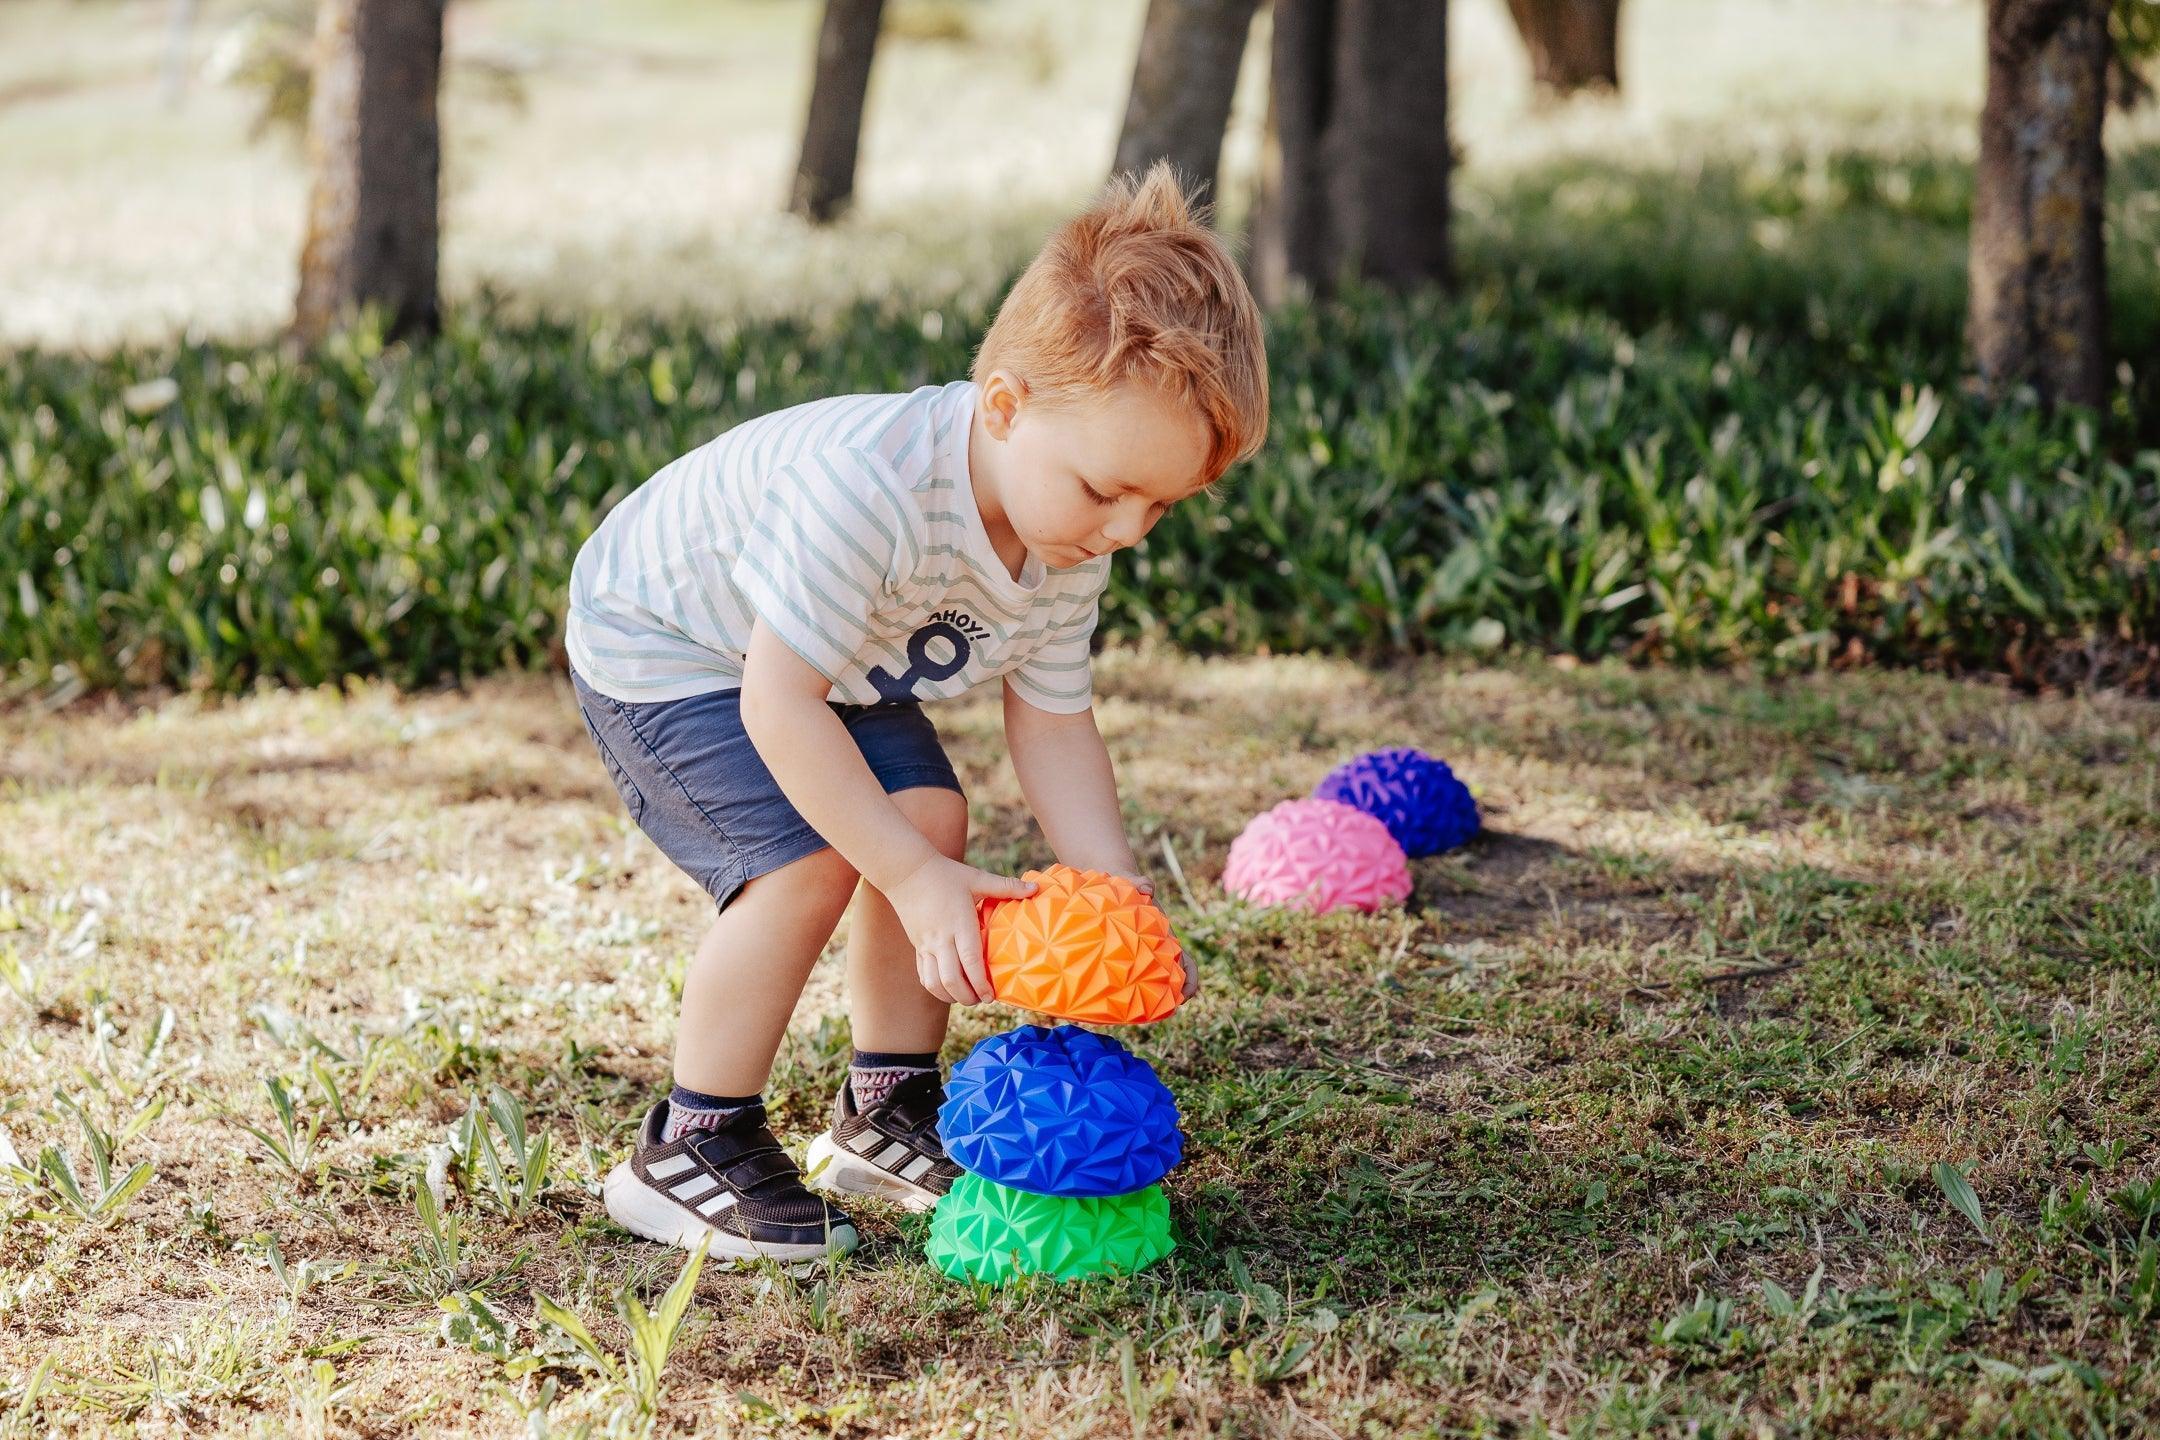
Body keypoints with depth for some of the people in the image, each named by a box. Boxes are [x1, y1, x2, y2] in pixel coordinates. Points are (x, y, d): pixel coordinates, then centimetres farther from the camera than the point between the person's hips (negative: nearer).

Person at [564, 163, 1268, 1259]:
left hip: (841, 657, 8)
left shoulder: (1072, 544, -16)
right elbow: (779, 703, -37)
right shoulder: (867, 489, -43)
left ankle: (885, 1111, 12)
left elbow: (1051, 721, -5)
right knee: (806, 862, -21)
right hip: (657, 639, -7)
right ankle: (687, 1150, -6)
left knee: (931, 816, -7)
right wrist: (917, 880, -36)